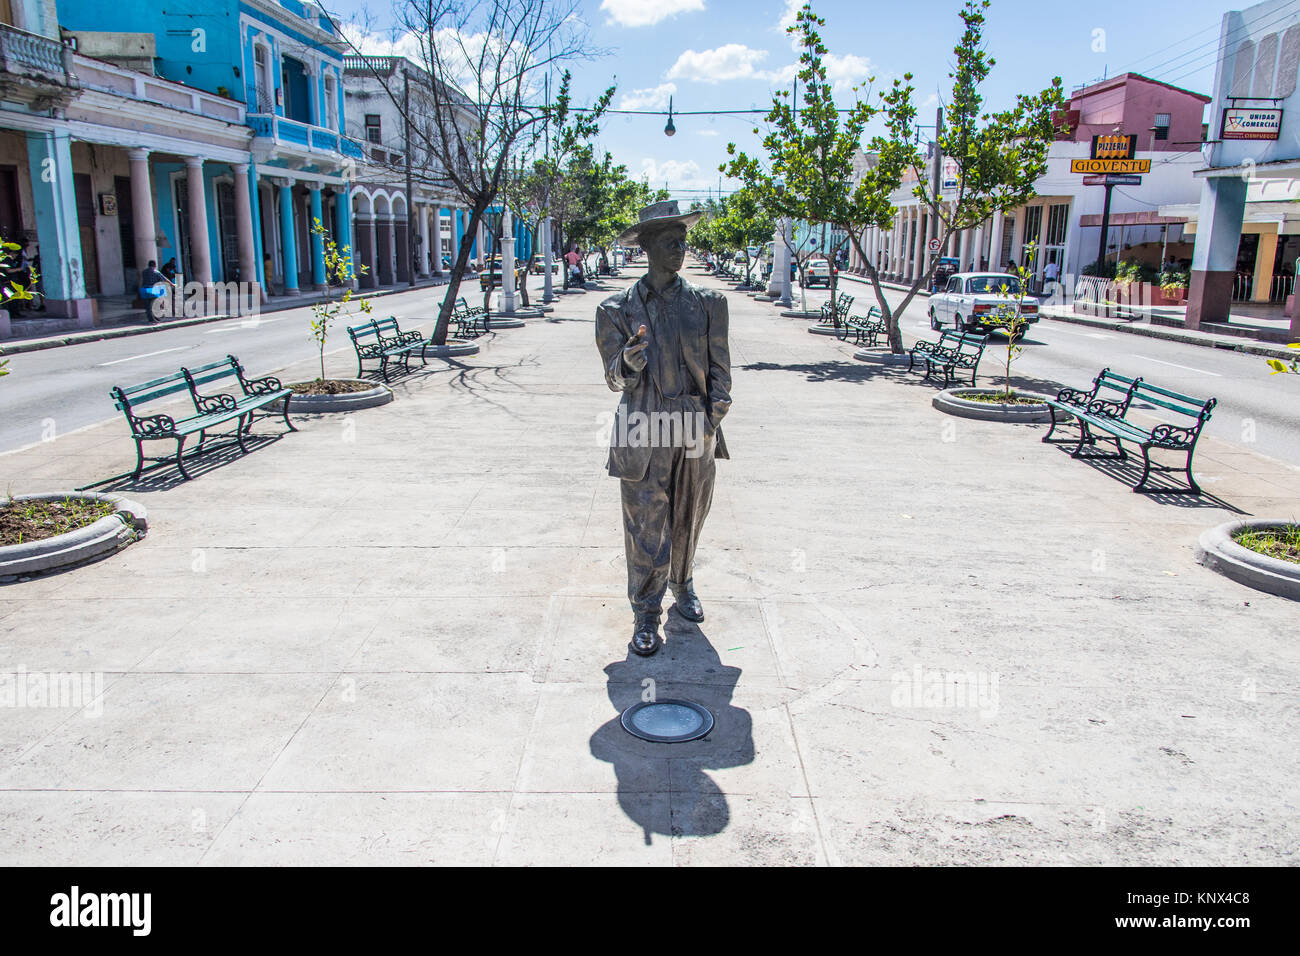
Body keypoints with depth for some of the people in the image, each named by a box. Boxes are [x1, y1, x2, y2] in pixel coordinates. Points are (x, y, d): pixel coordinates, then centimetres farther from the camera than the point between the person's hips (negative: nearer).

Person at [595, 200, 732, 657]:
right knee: (646, 529, 0)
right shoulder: (618, 309, -2)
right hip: (644, 433, -2)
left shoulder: (707, 303, 4)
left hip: (696, 433, 3)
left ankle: (682, 586, 42)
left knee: (687, 521, 16)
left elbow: (720, 368, 7)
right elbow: (615, 378, 0)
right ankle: (645, 616, 16)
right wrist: (629, 364, -24)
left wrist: (713, 416, -7)